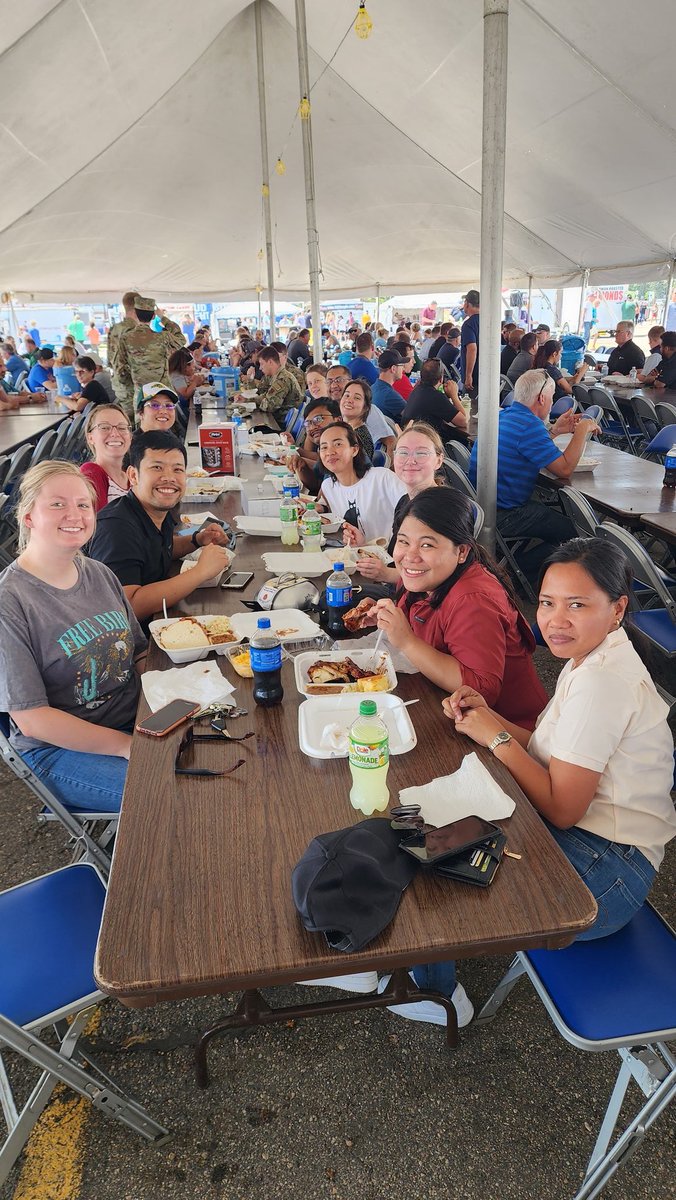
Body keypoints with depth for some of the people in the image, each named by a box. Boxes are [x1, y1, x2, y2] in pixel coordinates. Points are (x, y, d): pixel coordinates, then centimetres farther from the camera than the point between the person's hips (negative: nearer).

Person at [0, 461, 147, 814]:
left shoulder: (99, 573, 6)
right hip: (58, 749, -7)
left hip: (136, 719, 7)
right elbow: (32, 719, -17)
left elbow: (140, 654, 12)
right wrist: (128, 745, -19)